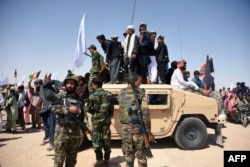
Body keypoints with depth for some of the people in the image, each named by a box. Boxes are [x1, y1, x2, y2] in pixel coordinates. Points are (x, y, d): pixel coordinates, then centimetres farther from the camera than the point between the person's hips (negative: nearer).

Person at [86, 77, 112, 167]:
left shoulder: (93, 95, -10)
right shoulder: (108, 94, 3)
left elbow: (89, 109, -4)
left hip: (96, 119, -5)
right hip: (106, 119, 5)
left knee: (96, 140, 4)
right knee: (106, 139, 12)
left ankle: (99, 159, 3)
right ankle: (106, 159, 20)